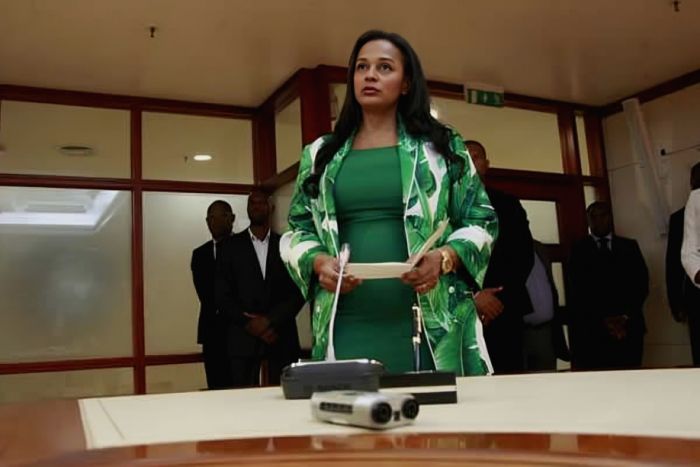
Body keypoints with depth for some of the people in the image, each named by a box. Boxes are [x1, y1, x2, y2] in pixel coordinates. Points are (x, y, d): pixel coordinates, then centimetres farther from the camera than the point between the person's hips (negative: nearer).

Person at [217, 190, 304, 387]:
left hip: (281, 336, 1)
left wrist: (272, 320, -9)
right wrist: (249, 323, -9)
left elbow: (298, 291, 3)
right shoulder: (232, 246, 8)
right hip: (244, 337, 0)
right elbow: (224, 293, 3)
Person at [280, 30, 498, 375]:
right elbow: (297, 230, 16)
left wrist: (444, 257, -12)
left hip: (430, 325, -1)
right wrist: (318, 262, -6)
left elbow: (480, 221, 8)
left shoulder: (441, 146, 9)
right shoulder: (319, 155, 15)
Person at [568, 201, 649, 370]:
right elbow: (577, 291, 0)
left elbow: (641, 283, 8)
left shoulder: (629, 246, 16)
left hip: (629, 327, 2)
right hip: (593, 329, -2)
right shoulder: (579, 250, 8)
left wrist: (626, 316, -6)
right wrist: (603, 319, -9)